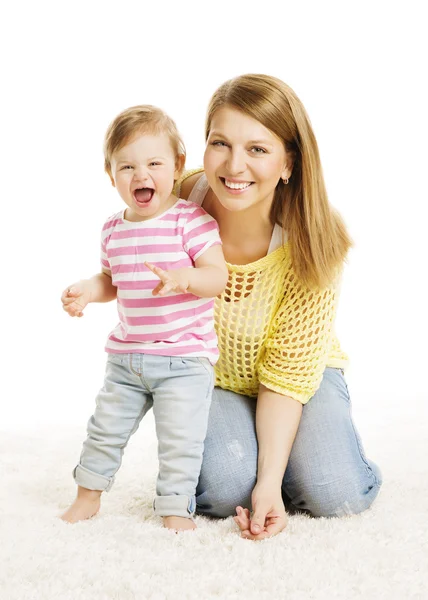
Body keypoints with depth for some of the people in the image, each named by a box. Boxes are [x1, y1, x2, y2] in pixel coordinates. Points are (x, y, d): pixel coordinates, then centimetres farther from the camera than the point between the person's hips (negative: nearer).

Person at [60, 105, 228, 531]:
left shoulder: (191, 220, -13)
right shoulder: (113, 230, 5)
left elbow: (218, 277, -18)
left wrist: (183, 278, -36)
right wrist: (87, 290, -1)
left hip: (185, 358, -5)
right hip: (126, 357, 6)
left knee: (180, 439, -3)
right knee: (105, 428, 16)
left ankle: (176, 508, 14)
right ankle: (88, 495, 35)